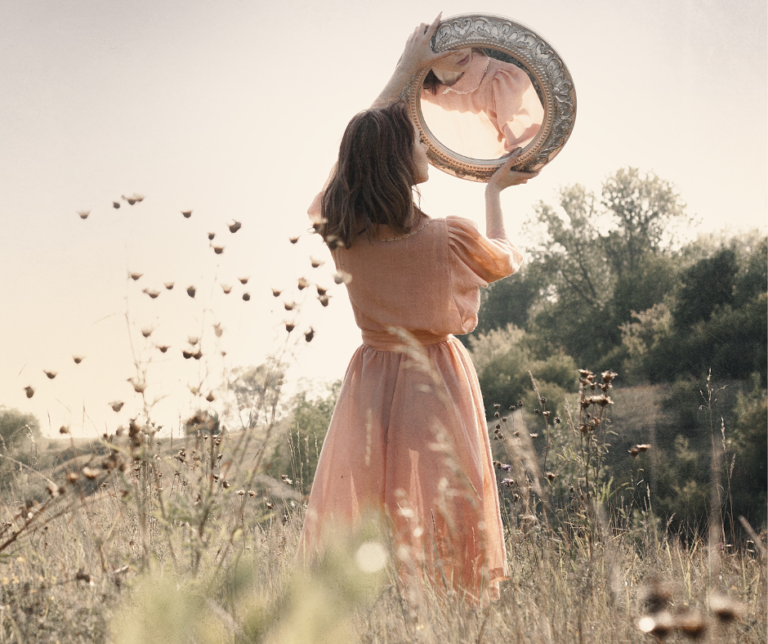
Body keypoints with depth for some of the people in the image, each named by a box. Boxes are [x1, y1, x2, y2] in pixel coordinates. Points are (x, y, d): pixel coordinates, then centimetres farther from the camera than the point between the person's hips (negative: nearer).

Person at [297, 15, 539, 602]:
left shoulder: (343, 233, -5)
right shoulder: (449, 239, -17)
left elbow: (364, 146, 13)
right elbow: (506, 259, 7)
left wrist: (407, 70, 21)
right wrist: (495, 191, 22)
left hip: (371, 383, 4)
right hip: (435, 385, -4)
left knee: (359, 526, 6)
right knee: (436, 513, 0)